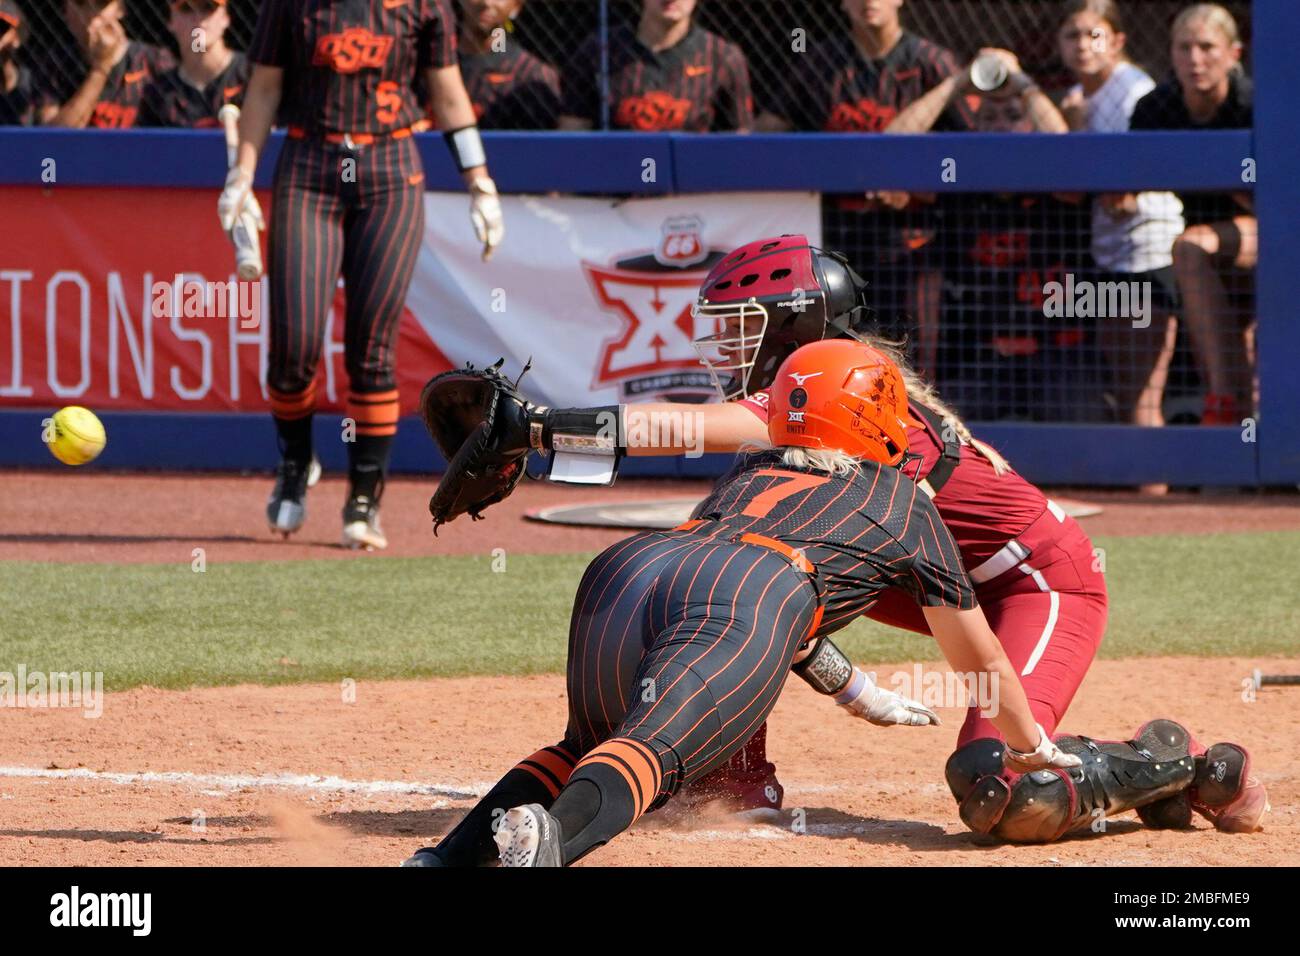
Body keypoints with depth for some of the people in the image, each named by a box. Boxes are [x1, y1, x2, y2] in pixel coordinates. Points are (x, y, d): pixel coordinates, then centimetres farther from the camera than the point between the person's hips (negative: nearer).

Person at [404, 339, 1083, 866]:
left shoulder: (749, 471, 41)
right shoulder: (906, 503, 31)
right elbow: (980, 663, 41)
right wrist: (1033, 748, 58)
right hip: (747, 599, -5)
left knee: (588, 748, 23)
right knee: (649, 752, -24)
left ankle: (450, 855, -3)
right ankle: (552, 835, -58)